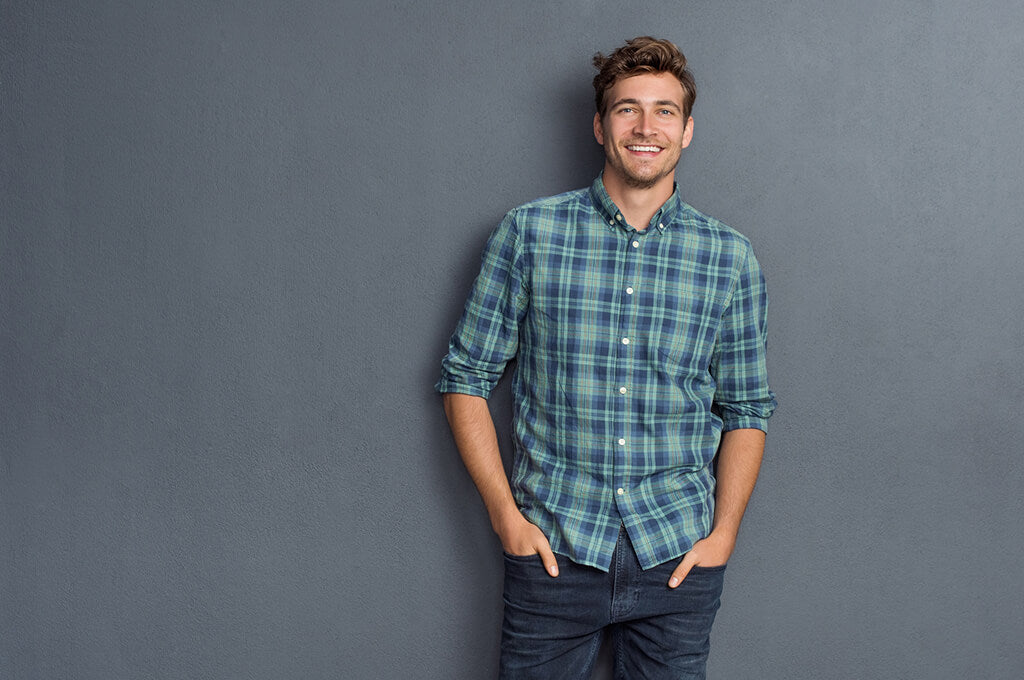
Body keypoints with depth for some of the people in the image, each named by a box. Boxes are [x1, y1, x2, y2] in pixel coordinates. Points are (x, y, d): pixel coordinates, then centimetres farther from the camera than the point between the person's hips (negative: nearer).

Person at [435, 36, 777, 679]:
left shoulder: (730, 257, 3)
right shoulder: (529, 233, -2)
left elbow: (747, 409, 9)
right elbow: (466, 379, 2)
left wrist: (724, 532, -1)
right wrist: (506, 514, -4)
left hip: (678, 558, 1)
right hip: (552, 548, -1)